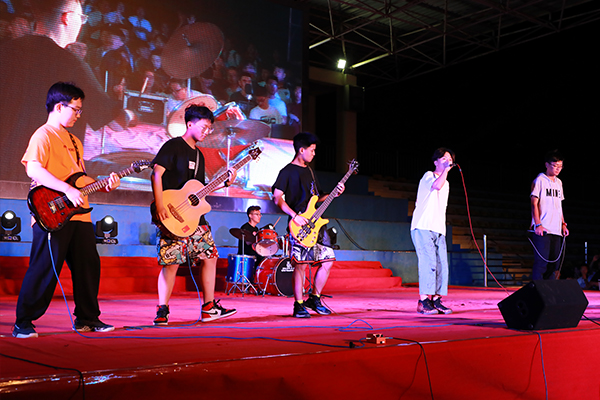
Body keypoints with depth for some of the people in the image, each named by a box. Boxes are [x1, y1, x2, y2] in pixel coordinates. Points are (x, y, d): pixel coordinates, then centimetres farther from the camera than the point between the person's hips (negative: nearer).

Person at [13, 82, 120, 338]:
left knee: (88, 266, 9)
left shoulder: (74, 142, 22)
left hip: (79, 214, 8)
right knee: (44, 270, -6)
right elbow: (33, 169, -19)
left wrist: (104, 185, 7)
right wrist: (67, 190, -24)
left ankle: (87, 318, 21)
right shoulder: (43, 135, -4)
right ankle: (23, 323, 5)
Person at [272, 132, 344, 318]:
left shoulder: (309, 171, 19)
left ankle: (314, 298, 16)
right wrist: (294, 215, -21)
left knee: (328, 259, 4)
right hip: (299, 226, -8)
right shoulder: (288, 172, -5)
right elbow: (277, 198, -12)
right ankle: (299, 305, 2)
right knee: (301, 264, -8)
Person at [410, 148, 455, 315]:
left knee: (441, 265, -1)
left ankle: (435, 300, 4)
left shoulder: (446, 183, 24)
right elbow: (436, 185, -23)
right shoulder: (428, 176, 0)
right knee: (428, 262, -16)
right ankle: (423, 301, -13)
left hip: (439, 231, 8)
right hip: (423, 228, -7)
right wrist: (445, 170, -12)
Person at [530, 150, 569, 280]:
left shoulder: (559, 183, 18)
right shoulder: (539, 180, -2)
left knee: (554, 262, 6)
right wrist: (538, 224, -16)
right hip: (542, 230, -7)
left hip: (556, 230, 7)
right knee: (541, 261, -10)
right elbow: (534, 203, -8)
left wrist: (563, 224, 13)